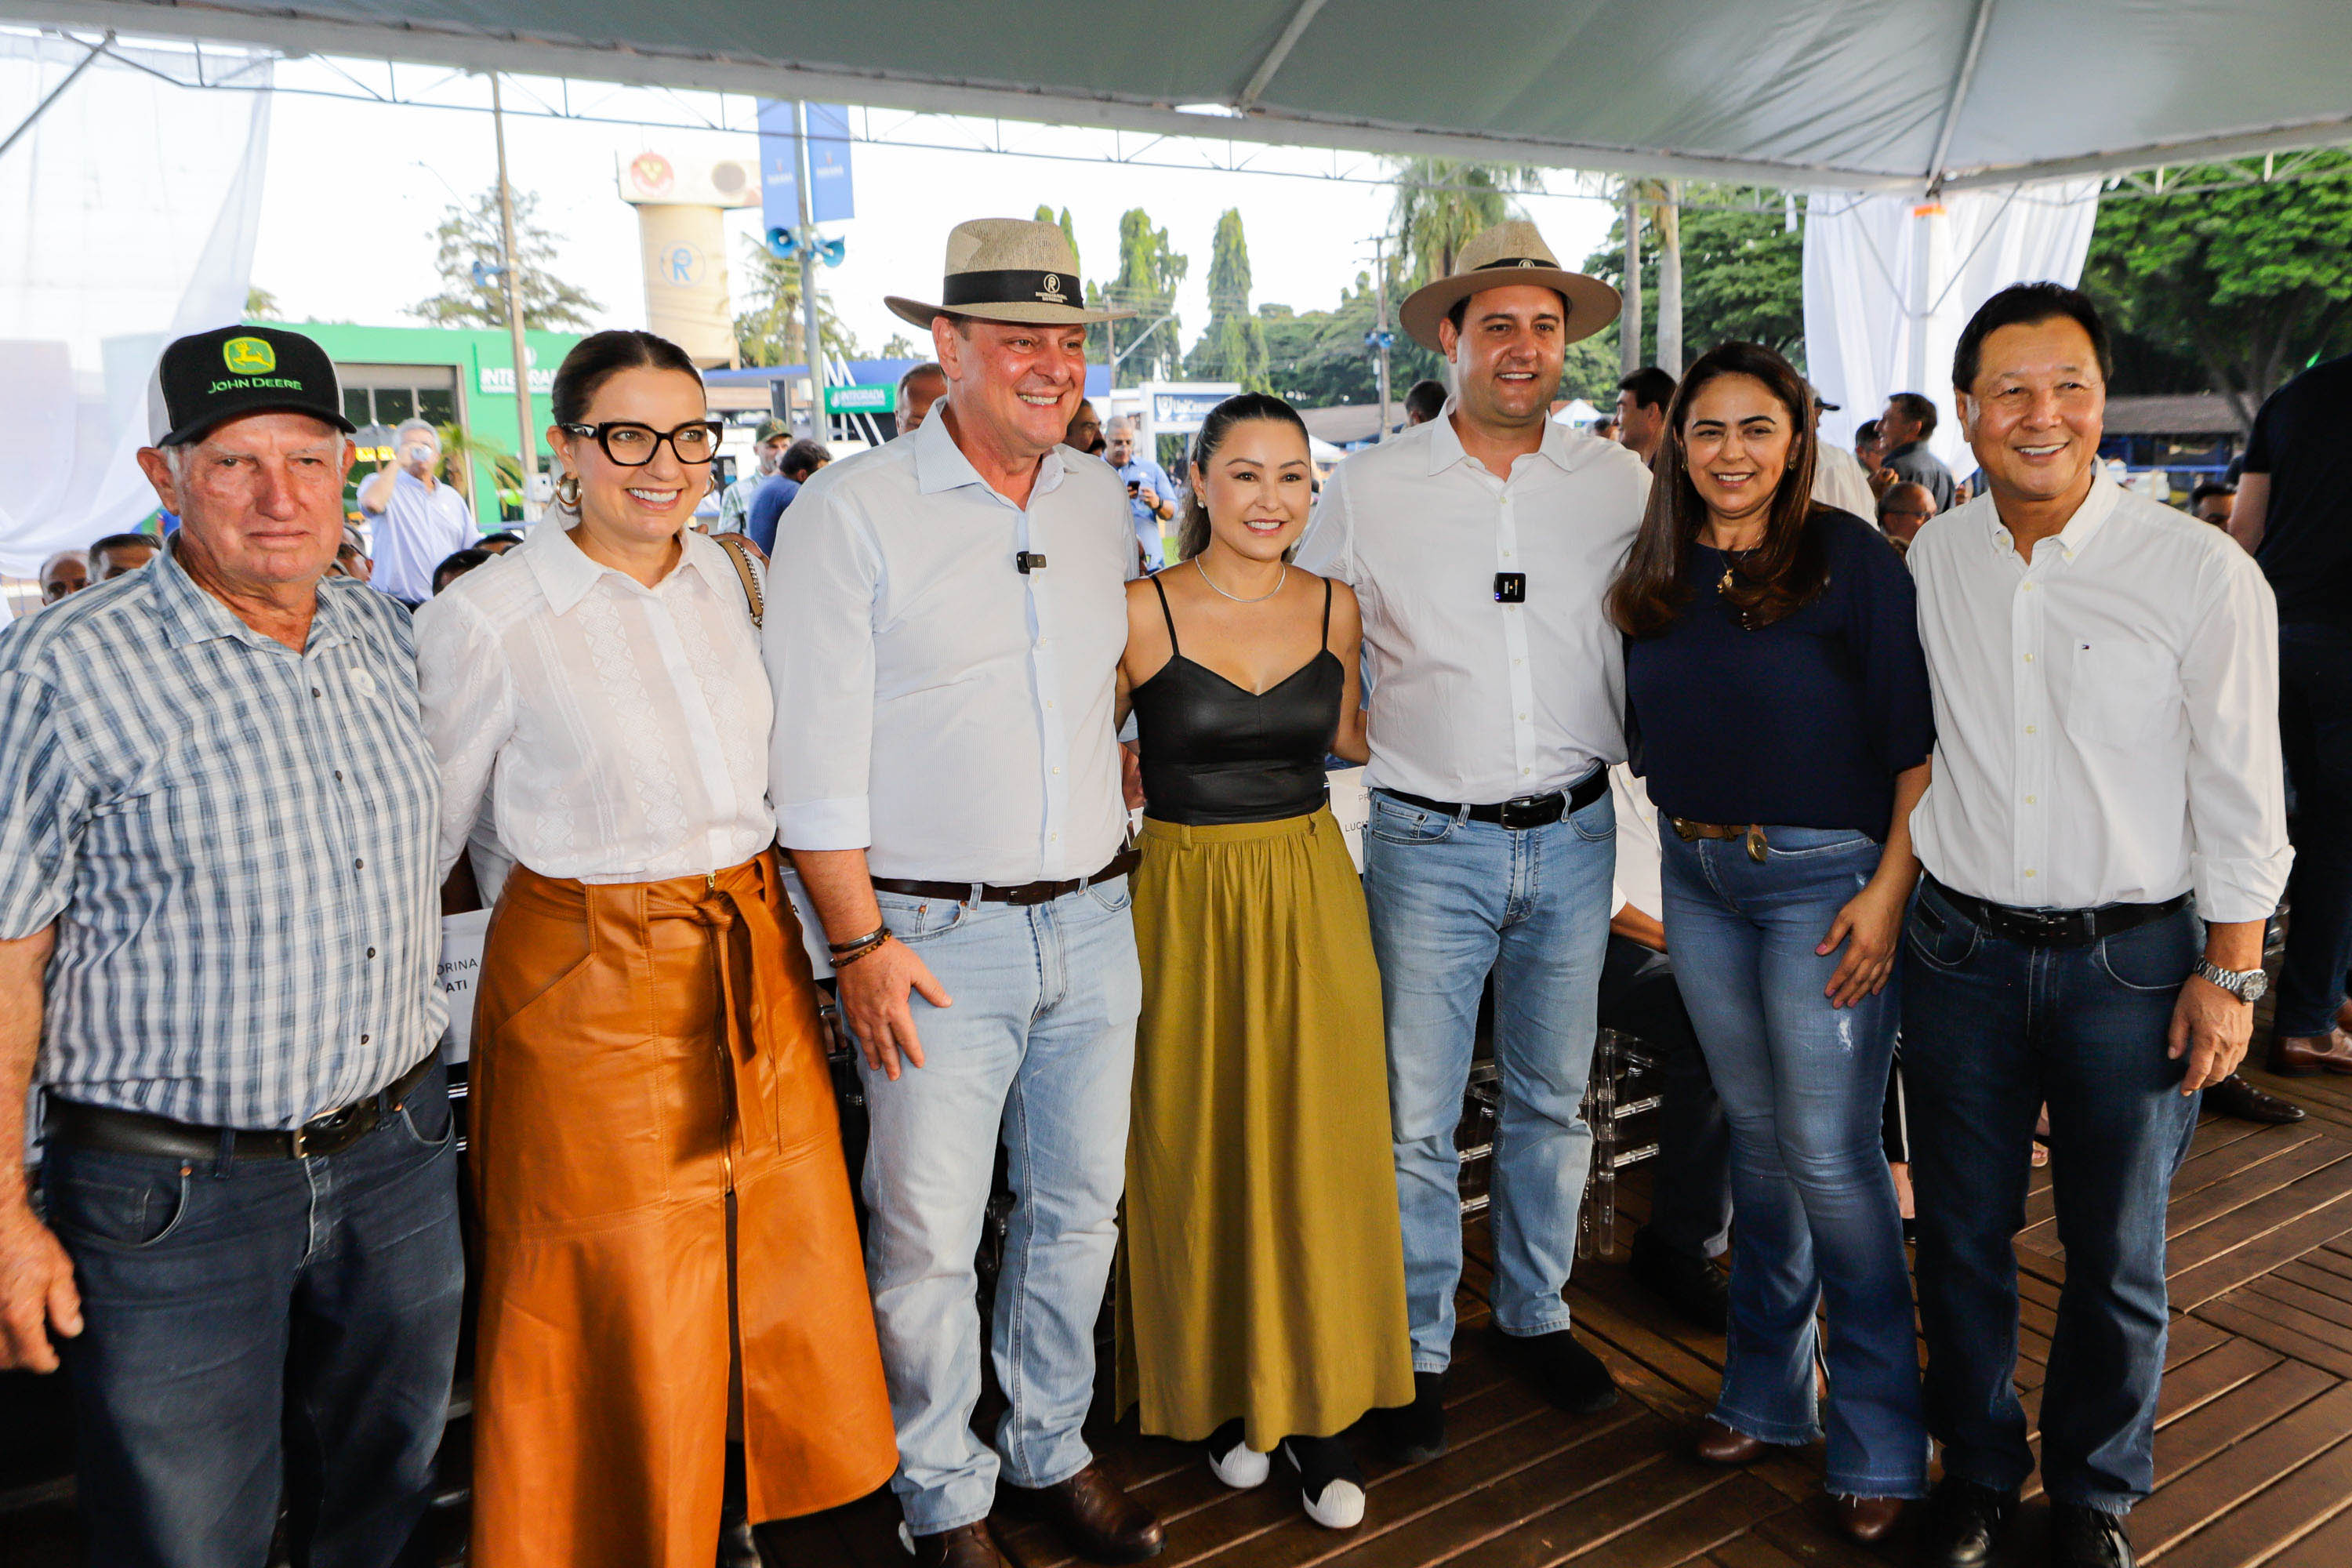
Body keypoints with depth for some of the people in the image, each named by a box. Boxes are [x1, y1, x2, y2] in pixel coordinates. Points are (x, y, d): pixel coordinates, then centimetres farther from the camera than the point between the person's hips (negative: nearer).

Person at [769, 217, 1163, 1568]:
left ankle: (1053, 1451, 36)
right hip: (938, 937, -5)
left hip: (1095, 923, 5)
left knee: (1081, 1207, 15)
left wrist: (1121, 870, 15)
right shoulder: (852, 512, -7)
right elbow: (819, 755, -9)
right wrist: (861, 942, -12)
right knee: (928, 1238, 4)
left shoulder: (1105, 503, 9)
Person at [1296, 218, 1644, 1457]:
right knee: (1417, 1115, 3)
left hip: (1573, 837, 3)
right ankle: (1418, 1349, 22)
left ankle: (1535, 1315, 35)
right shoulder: (1368, 487, -2)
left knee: (1552, 1100, 15)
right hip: (1430, 841, -2)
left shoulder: (1619, 482, 4)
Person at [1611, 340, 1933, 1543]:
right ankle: (1767, 1390, 30)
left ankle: (1880, 1437, 16)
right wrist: (1677, 839, 9)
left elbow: (1917, 744, -9)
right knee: (1755, 1131, 15)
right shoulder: (1655, 575, 7)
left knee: (1828, 1153, -2)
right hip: (1695, 876, 5)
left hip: (1824, 876, -5)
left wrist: (1889, 889, -15)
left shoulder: (1852, 560, -8)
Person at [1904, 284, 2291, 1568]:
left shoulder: (2203, 573, -10)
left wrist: (2230, 971, -5)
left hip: (2131, 959, -2)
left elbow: (2239, 791, -5)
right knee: (1960, 1234, 13)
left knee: (2117, 1254, 12)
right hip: (1959, 948, 3)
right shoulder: (1933, 559, 1)